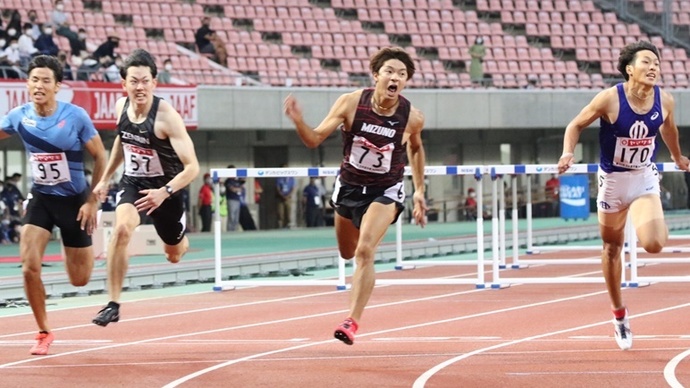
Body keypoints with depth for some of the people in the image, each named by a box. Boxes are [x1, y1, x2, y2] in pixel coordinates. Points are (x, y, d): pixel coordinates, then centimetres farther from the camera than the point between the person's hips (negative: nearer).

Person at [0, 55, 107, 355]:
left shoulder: (75, 116, -17)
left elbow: (100, 157, -8)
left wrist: (93, 201, -10)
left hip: (74, 200, -2)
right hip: (40, 198, 2)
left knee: (79, 280, 5)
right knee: (29, 265, -17)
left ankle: (81, 250, 43)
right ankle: (44, 332, 2)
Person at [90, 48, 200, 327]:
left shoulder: (166, 116, -29)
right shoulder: (121, 107, -11)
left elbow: (192, 167, -31)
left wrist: (165, 192, -45)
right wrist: (105, 178, 15)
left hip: (165, 188, -2)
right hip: (133, 182, 2)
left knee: (174, 255, 18)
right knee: (121, 229, -29)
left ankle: (182, 243, 59)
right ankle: (113, 304, -24)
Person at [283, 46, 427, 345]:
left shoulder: (412, 117, -16)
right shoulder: (351, 103, -18)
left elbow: (416, 148, 8)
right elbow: (314, 139, -14)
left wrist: (419, 191, 9)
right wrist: (298, 120, -35)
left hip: (385, 191, -3)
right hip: (349, 186, 3)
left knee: (365, 251, -23)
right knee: (347, 253, 22)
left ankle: (352, 322, -20)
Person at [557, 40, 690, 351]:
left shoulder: (664, 101, -11)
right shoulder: (610, 99, -20)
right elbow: (576, 125, -8)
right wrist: (568, 152, -25)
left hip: (646, 178, 1)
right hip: (613, 179, -1)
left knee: (654, 244, -22)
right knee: (612, 248, 12)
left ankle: (651, 226, 17)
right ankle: (619, 315, 30)